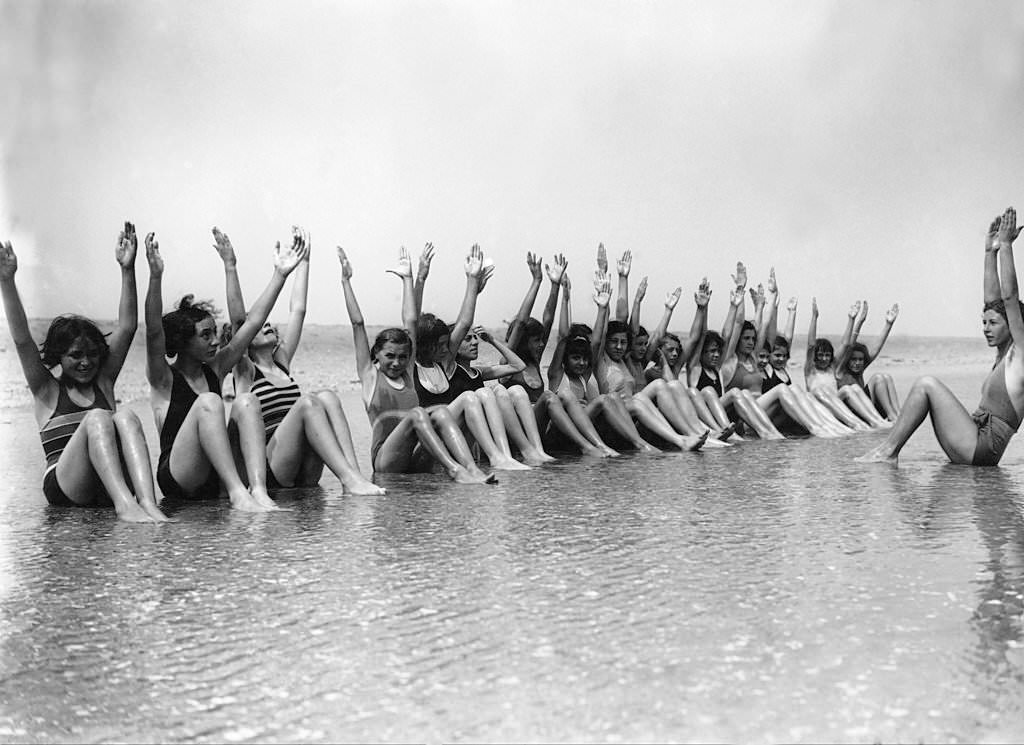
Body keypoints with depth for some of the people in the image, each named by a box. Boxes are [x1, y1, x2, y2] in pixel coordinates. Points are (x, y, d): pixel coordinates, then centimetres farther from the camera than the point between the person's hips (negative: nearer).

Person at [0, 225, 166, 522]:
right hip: (64, 488, -3)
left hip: (108, 486, 3)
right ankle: (125, 504, -49)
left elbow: (127, 327, 15)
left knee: (125, 417, -24)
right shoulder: (47, 391, 15)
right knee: (97, 418, -28)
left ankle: (148, 502, -45)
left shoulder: (103, 382, 22)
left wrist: (127, 270, 7)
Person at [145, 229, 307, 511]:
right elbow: (153, 331, -18)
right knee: (208, 402, -27)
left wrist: (280, 274, 9)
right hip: (178, 479, -5)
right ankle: (237, 492, -41)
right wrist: (156, 276, -32)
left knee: (246, 400, -17)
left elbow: (253, 321, 14)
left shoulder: (215, 368, 16)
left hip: (217, 477, 5)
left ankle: (258, 490, -35)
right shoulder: (163, 378, 1)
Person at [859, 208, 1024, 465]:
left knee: (926, 384, -13)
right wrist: (990, 251, 19)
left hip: (982, 448, -10)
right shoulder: (1003, 355, 19)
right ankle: (887, 450, -1)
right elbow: (992, 301, 21)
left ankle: (888, 451, -13)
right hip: (975, 446, 10)